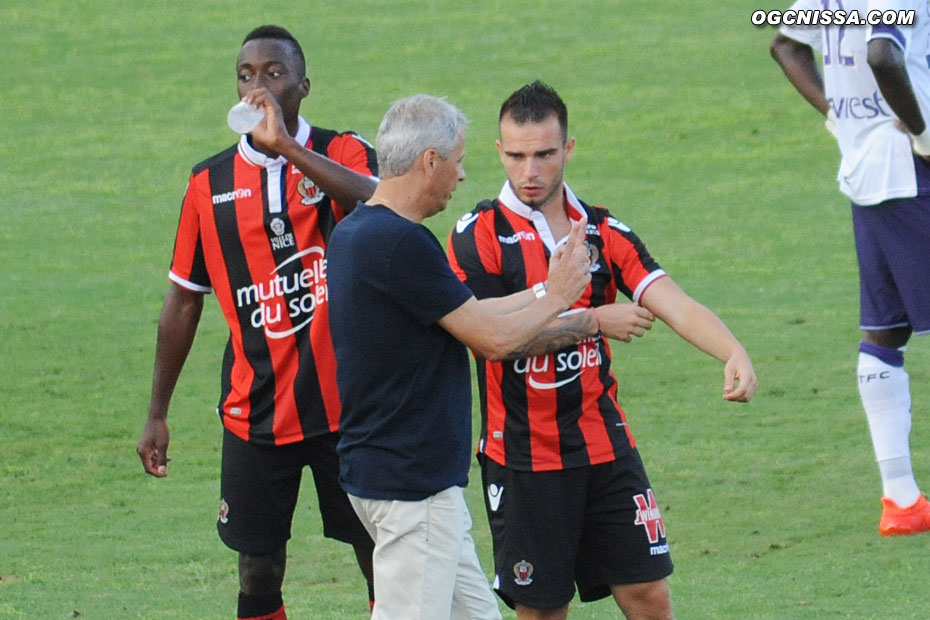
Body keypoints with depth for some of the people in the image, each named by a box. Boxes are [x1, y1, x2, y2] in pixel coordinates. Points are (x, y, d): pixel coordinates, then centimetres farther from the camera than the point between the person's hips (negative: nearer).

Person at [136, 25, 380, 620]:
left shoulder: (344, 155, -2)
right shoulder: (211, 184, 5)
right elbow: (184, 301, 12)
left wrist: (288, 148, -35)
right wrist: (158, 413, 12)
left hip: (345, 403, -2)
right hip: (255, 413, 2)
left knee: (381, 560, 3)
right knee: (259, 571, 5)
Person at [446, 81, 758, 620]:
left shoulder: (604, 232, 5)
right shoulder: (478, 236, -5)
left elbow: (675, 306, -7)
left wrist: (735, 353, -26)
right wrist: (593, 321, -10)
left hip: (605, 448, 3)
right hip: (523, 456, -3)